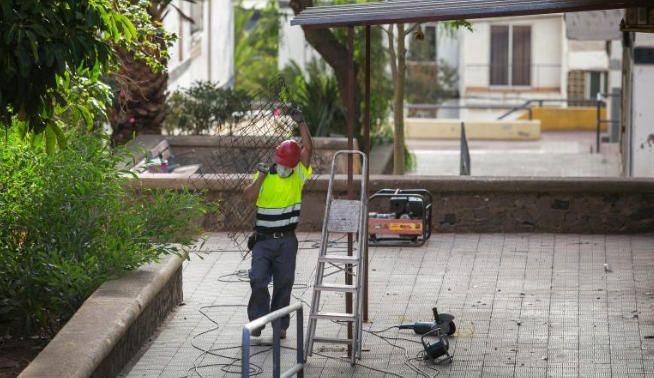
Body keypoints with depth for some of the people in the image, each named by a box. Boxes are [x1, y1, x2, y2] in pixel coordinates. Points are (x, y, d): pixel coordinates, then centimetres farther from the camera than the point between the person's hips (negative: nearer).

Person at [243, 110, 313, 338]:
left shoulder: (298, 175, 2)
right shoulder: (264, 176, 1)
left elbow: (308, 148, -8)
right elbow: (249, 197, -12)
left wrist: (301, 123, -15)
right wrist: (262, 176, -17)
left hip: (287, 241, 1)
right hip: (264, 239, -1)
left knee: (284, 283, 7)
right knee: (258, 279, -9)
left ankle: (280, 324, 17)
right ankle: (258, 319, 7)